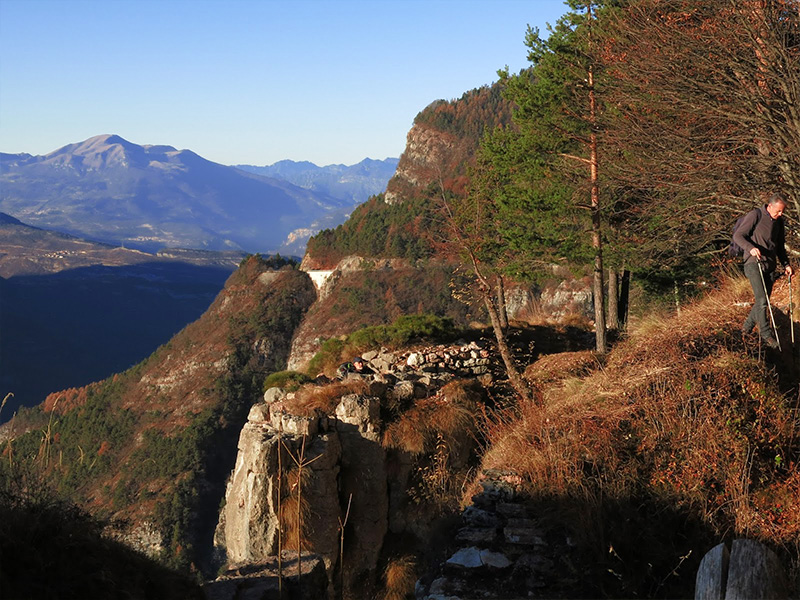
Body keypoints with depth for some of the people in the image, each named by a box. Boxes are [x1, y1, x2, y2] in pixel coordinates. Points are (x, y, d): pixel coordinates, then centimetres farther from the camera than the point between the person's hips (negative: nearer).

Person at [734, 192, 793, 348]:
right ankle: (766, 333, -11)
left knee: (764, 300, 8)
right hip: (754, 264, -7)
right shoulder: (755, 215, -8)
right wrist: (751, 248, -28)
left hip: (770, 266, 7)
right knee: (761, 299, -16)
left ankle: (747, 326, 26)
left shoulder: (779, 221, 13)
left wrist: (786, 264, 12)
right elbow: (738, 236, -11)